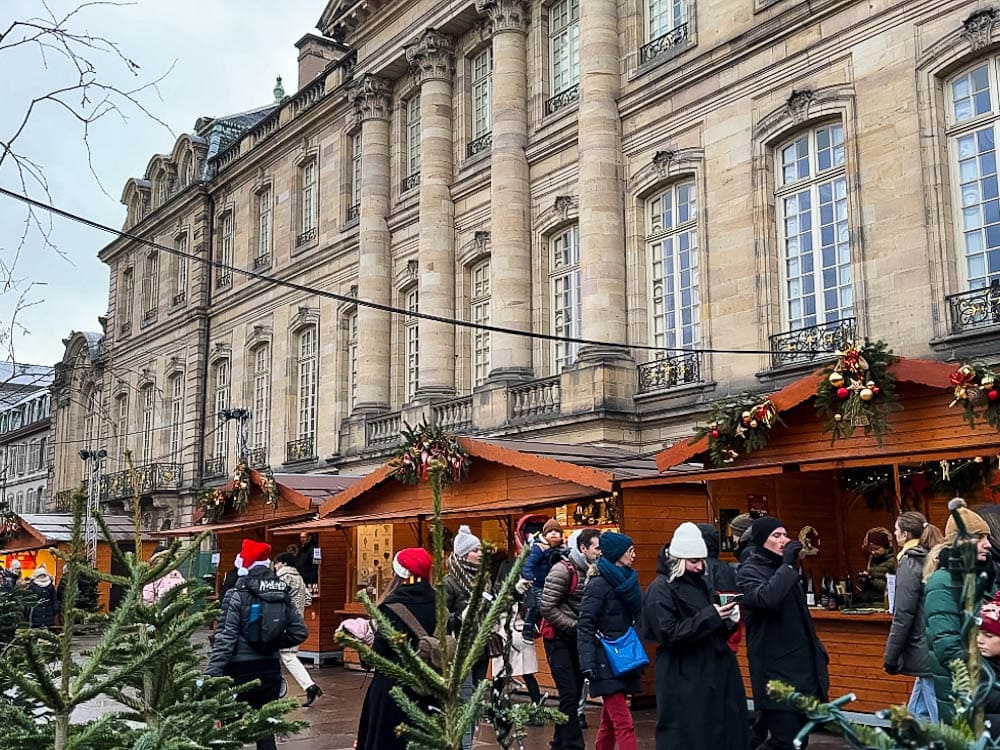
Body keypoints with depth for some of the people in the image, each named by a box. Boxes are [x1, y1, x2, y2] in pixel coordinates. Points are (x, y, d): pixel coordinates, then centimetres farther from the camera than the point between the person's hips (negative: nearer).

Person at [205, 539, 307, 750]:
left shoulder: (237, 595, -11)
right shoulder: (282, 593, 4)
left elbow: (225, 639, -16)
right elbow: (300, 632, 6)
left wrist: (211, 674, -15)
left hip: (241, 671, -4)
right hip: (271, 670, 5)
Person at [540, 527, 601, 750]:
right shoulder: (563, 570, -16)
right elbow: (547, 607, -17)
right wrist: (575, 625, -17)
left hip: (579, 640, 7)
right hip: (559, 638, -6)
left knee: (574, 695, 10)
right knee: (569, 694, -11)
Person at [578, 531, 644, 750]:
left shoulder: (627, 580, 14)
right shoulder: (599, 583, -10)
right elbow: (585, 625, -14)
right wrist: (588, 663, -21)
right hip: (606, 662, -8)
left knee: (610, 721, 11)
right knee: (623, 723, -13)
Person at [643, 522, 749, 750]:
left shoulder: (701, 583, 13)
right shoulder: (661, 590, -11)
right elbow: (669, 634, -19)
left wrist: (728, 621, -1)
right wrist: (710, 616, -20)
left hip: (715, 672, 8)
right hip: (684, 681, -8)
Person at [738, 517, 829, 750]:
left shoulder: (782, 568, 15)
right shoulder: (749, 571, -10)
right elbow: (767, 599, -32)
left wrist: (817, 649, 22)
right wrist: (787, 564, -21)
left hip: (801, 664, 8)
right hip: (776, 670, -8)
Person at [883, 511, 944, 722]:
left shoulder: (910, 562, -12)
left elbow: (903, 616, -15)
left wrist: (891, 657, -8)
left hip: (926, 654, -8)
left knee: (940, 718, -3)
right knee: (915, 713, 17)